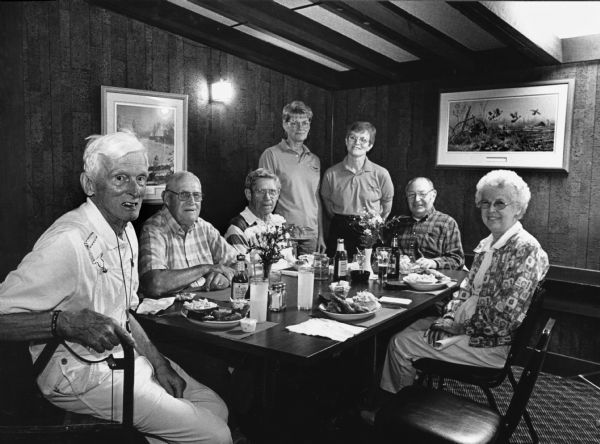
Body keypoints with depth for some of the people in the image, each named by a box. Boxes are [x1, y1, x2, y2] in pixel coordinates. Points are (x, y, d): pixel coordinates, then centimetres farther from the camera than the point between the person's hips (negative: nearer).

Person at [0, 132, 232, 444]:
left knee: (216, 407, 10)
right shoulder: (68, 242, -25)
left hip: (123, 355, 9)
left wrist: (158, 361, 5)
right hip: (81, 374, -9)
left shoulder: (126, 232, 6)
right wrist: (66, 322, -40)